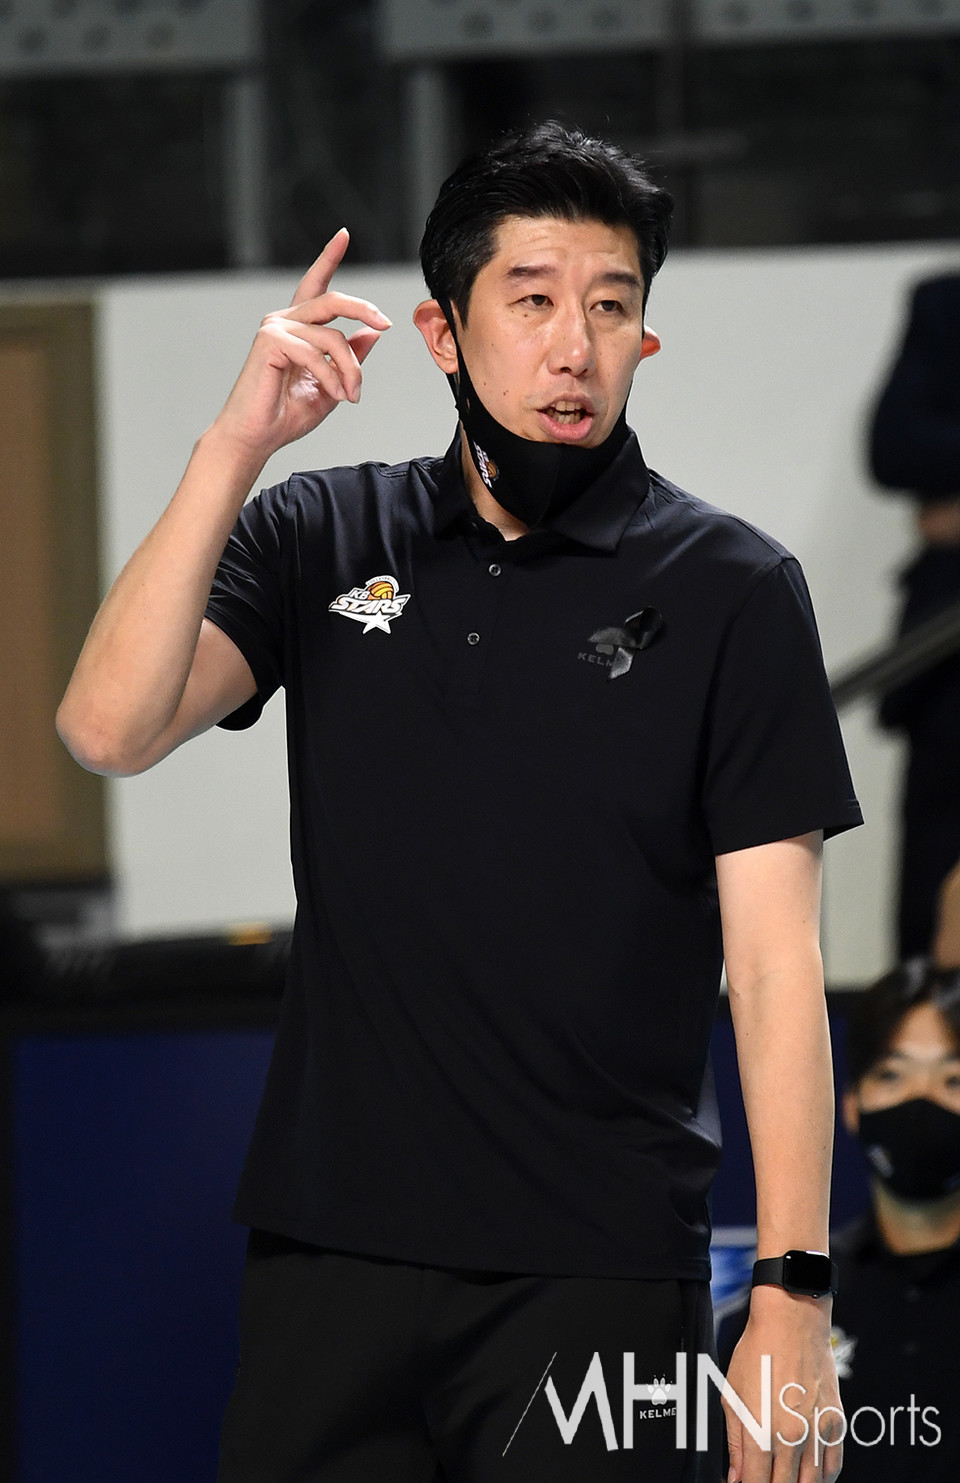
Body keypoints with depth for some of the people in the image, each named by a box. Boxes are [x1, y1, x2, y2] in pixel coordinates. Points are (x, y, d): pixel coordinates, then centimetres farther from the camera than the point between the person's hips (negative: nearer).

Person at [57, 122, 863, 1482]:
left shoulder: (731, 591, -1)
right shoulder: (324, 540, 8)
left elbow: (774, 961, -4)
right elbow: (111, 730, -6)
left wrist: (794, 1298, -12)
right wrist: (236, 444, -14)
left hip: (599, 1268, -2)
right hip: (331, 1246, 3)